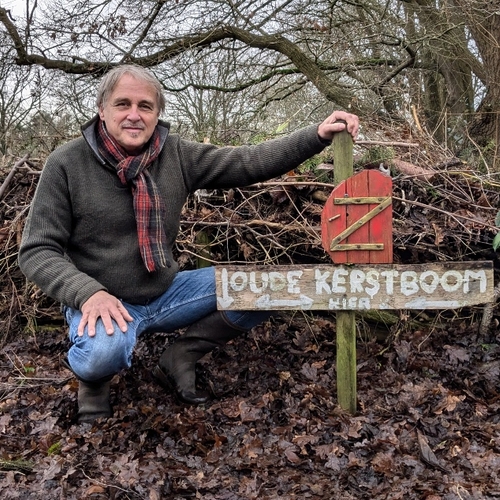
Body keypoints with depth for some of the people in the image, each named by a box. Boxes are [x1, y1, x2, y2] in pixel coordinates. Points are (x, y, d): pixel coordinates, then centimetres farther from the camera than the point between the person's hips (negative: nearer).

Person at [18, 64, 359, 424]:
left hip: (166, 293, 4)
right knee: (104, 352, -38)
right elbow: (37, 251, -12)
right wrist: (89, 292, -29)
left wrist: (317, 136, -18)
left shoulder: (177, 154, -4)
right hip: (102, 301, -4)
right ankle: (93, 378, 1)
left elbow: (249, 163, -8)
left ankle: (179, 358, 7)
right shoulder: (66, 164, -12)